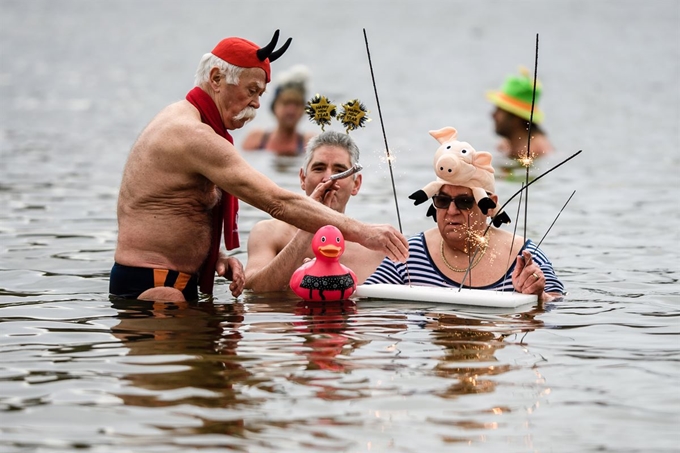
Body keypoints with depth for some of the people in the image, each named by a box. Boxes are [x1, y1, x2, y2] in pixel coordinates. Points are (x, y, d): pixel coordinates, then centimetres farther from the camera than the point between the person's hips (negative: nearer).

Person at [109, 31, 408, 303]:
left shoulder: (179, 121, 16)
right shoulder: (194, 136, -19)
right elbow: (277, 201, -26)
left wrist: (214, 255, 2)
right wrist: (361, 232, -26)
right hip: (153, 288, -11)